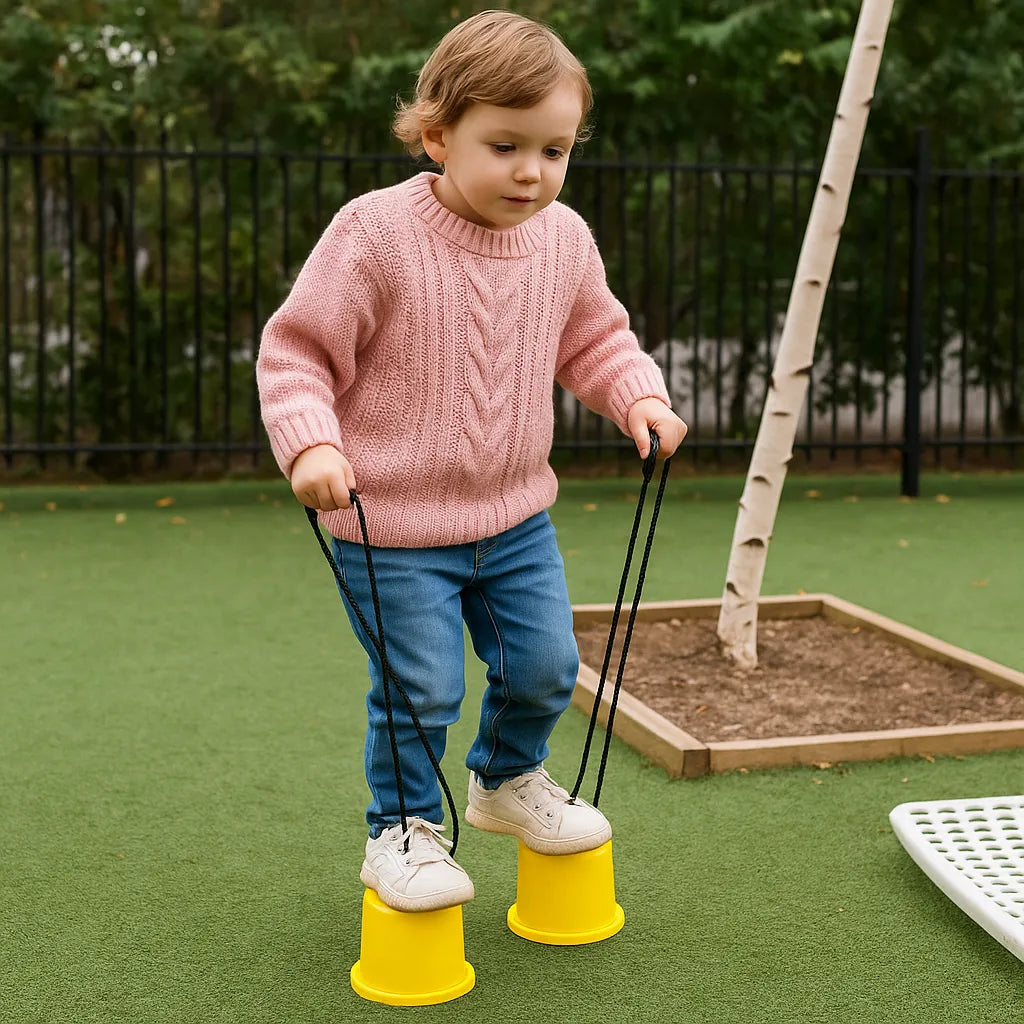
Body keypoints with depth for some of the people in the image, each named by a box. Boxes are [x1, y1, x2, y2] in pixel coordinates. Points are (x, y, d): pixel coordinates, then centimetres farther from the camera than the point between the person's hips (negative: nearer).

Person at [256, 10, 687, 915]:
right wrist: (309, 443, -25)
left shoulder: (564, 239, -1)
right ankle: (402, 829, 26)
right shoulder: (375, 235, -18)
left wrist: (639, 396, -1)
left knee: (546, 666, 12)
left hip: (516, 517, 5)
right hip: (393, 525, -5)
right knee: (420, 691, 0)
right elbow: (297, 348, -11)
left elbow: (594, 338, 16)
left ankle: (509, 779, 42)